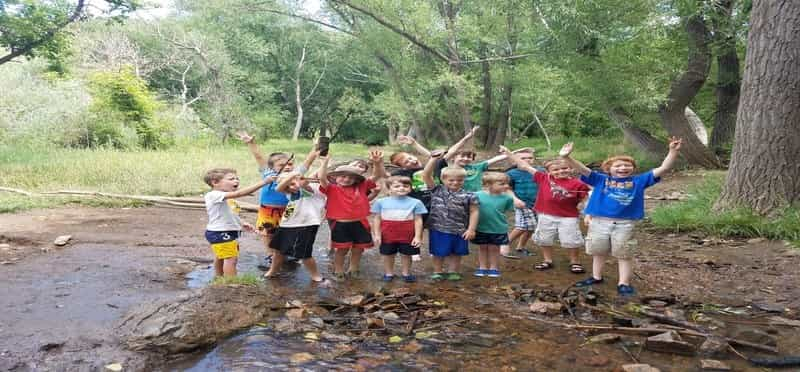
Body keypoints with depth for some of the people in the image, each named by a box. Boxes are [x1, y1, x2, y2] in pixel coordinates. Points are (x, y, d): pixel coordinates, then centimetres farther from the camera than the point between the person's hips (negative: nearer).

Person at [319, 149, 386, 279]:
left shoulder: (361, 187, 3)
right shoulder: (332, 189, -4)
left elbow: (377, 176, -2)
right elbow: (322, 177, -22)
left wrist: (377, 163, -20)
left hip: (360, 223, 4)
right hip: (340, 224, -3)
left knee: (359, 248, 13)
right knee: (342, 249, 5)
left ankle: (353, 269, 35)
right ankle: (339, 271, 25)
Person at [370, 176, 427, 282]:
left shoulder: (415, 202, -5)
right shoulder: (381, 202, -3)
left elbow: (418, 220, -3)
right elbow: (377, 219, 1)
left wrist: (417, 236, -7)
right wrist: (377, 235, -2)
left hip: (408, 236, 0)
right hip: (387, 236, 1)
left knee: (406, 255, 12)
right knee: (388, 255, 14)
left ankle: (406, 273, 30)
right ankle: (388, 273, 31)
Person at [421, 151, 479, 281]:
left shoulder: (468, 196, -6)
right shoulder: (437, 190, -4)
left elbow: (474, 212, -2)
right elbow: (426, 175, -10)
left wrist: (471, 229, -8)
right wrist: (434, 158, -15)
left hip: (459, 231, 0)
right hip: (438, 229, 0)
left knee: (456, 253, 15)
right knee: (438, 253, 11)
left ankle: (453, 272, 33)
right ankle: (438, 272, 30)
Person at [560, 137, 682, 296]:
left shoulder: (639, 181, -1)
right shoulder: (600, 179, -3)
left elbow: (663, 169, -5)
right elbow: (582, 169, -13)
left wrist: (673, 151, -16)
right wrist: (566, 157, -28)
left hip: (625, 224, -1)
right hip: (599, 222, 1)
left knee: (624, 254, 8)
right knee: (598, 252, 17)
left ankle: (624, 283, 19)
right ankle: (596, 277, 36)